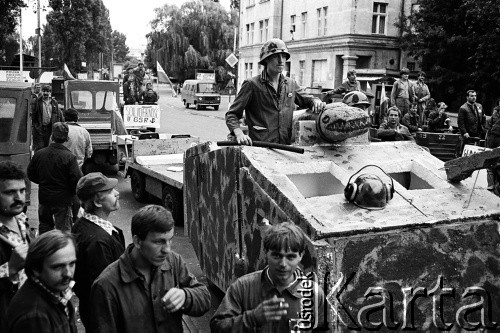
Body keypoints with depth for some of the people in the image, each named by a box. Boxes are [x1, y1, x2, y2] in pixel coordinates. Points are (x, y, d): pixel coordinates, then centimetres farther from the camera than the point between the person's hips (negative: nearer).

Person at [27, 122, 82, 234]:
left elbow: (31, 175, 6)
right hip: (63, 200, -4)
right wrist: (73, 192, 1)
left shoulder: (39, 154, -4)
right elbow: (77, 179, -19)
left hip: (44, 199, 4)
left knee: (45, 226, 21)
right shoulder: (70, 157, -18)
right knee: (63, 229, 5)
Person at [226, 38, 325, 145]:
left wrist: (315, 101, 10)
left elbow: (306, 99, 35)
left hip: (286, 148, 5)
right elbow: (232, 114, 3)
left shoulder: (291, 84, 19)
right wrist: (239, 133, -17)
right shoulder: (251, 84, 3)